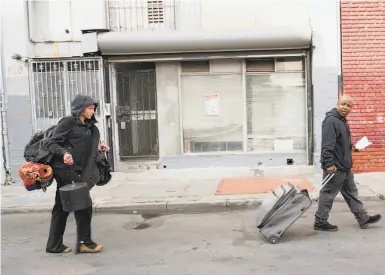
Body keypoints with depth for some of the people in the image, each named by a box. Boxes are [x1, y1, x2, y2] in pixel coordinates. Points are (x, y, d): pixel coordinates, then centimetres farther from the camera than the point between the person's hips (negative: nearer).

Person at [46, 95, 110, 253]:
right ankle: (84, 242, 5)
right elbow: (52, 143, -12)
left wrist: (97, 147, 8)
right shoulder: (68, 122, -7)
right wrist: (64, 153, -30)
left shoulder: (87, 126, 16)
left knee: (62, 207, 12)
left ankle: (54, 245, 19)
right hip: (65, 169, -9)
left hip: (74, 170, 9)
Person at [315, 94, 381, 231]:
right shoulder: (331, 121, -19)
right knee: (328, 195, 0)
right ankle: (320, 222, 12)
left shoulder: (343, 121, 13)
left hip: (345, 166, 10)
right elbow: (327, 145, -26)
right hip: (335, 168, -10)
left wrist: (351, 147, 18)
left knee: (352, 193, 19)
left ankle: (363, 218, 31)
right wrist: (329, 164, -29)